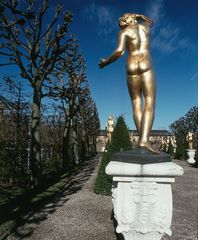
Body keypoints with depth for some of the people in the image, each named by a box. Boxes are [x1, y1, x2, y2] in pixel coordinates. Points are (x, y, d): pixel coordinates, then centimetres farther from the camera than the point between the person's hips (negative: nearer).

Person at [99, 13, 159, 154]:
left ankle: (143, 139, -5)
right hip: (146, 66, 0)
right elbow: (150, 21, 47)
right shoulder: (145, 25, 20)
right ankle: (144, 140, -28)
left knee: (136, 103, 3)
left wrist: (106, 62, 6)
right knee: (150, 103, -11)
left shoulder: (124, 32, 11)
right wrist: (137, 15, 58)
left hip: (131, 68, 1)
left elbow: (120, 51, -7)